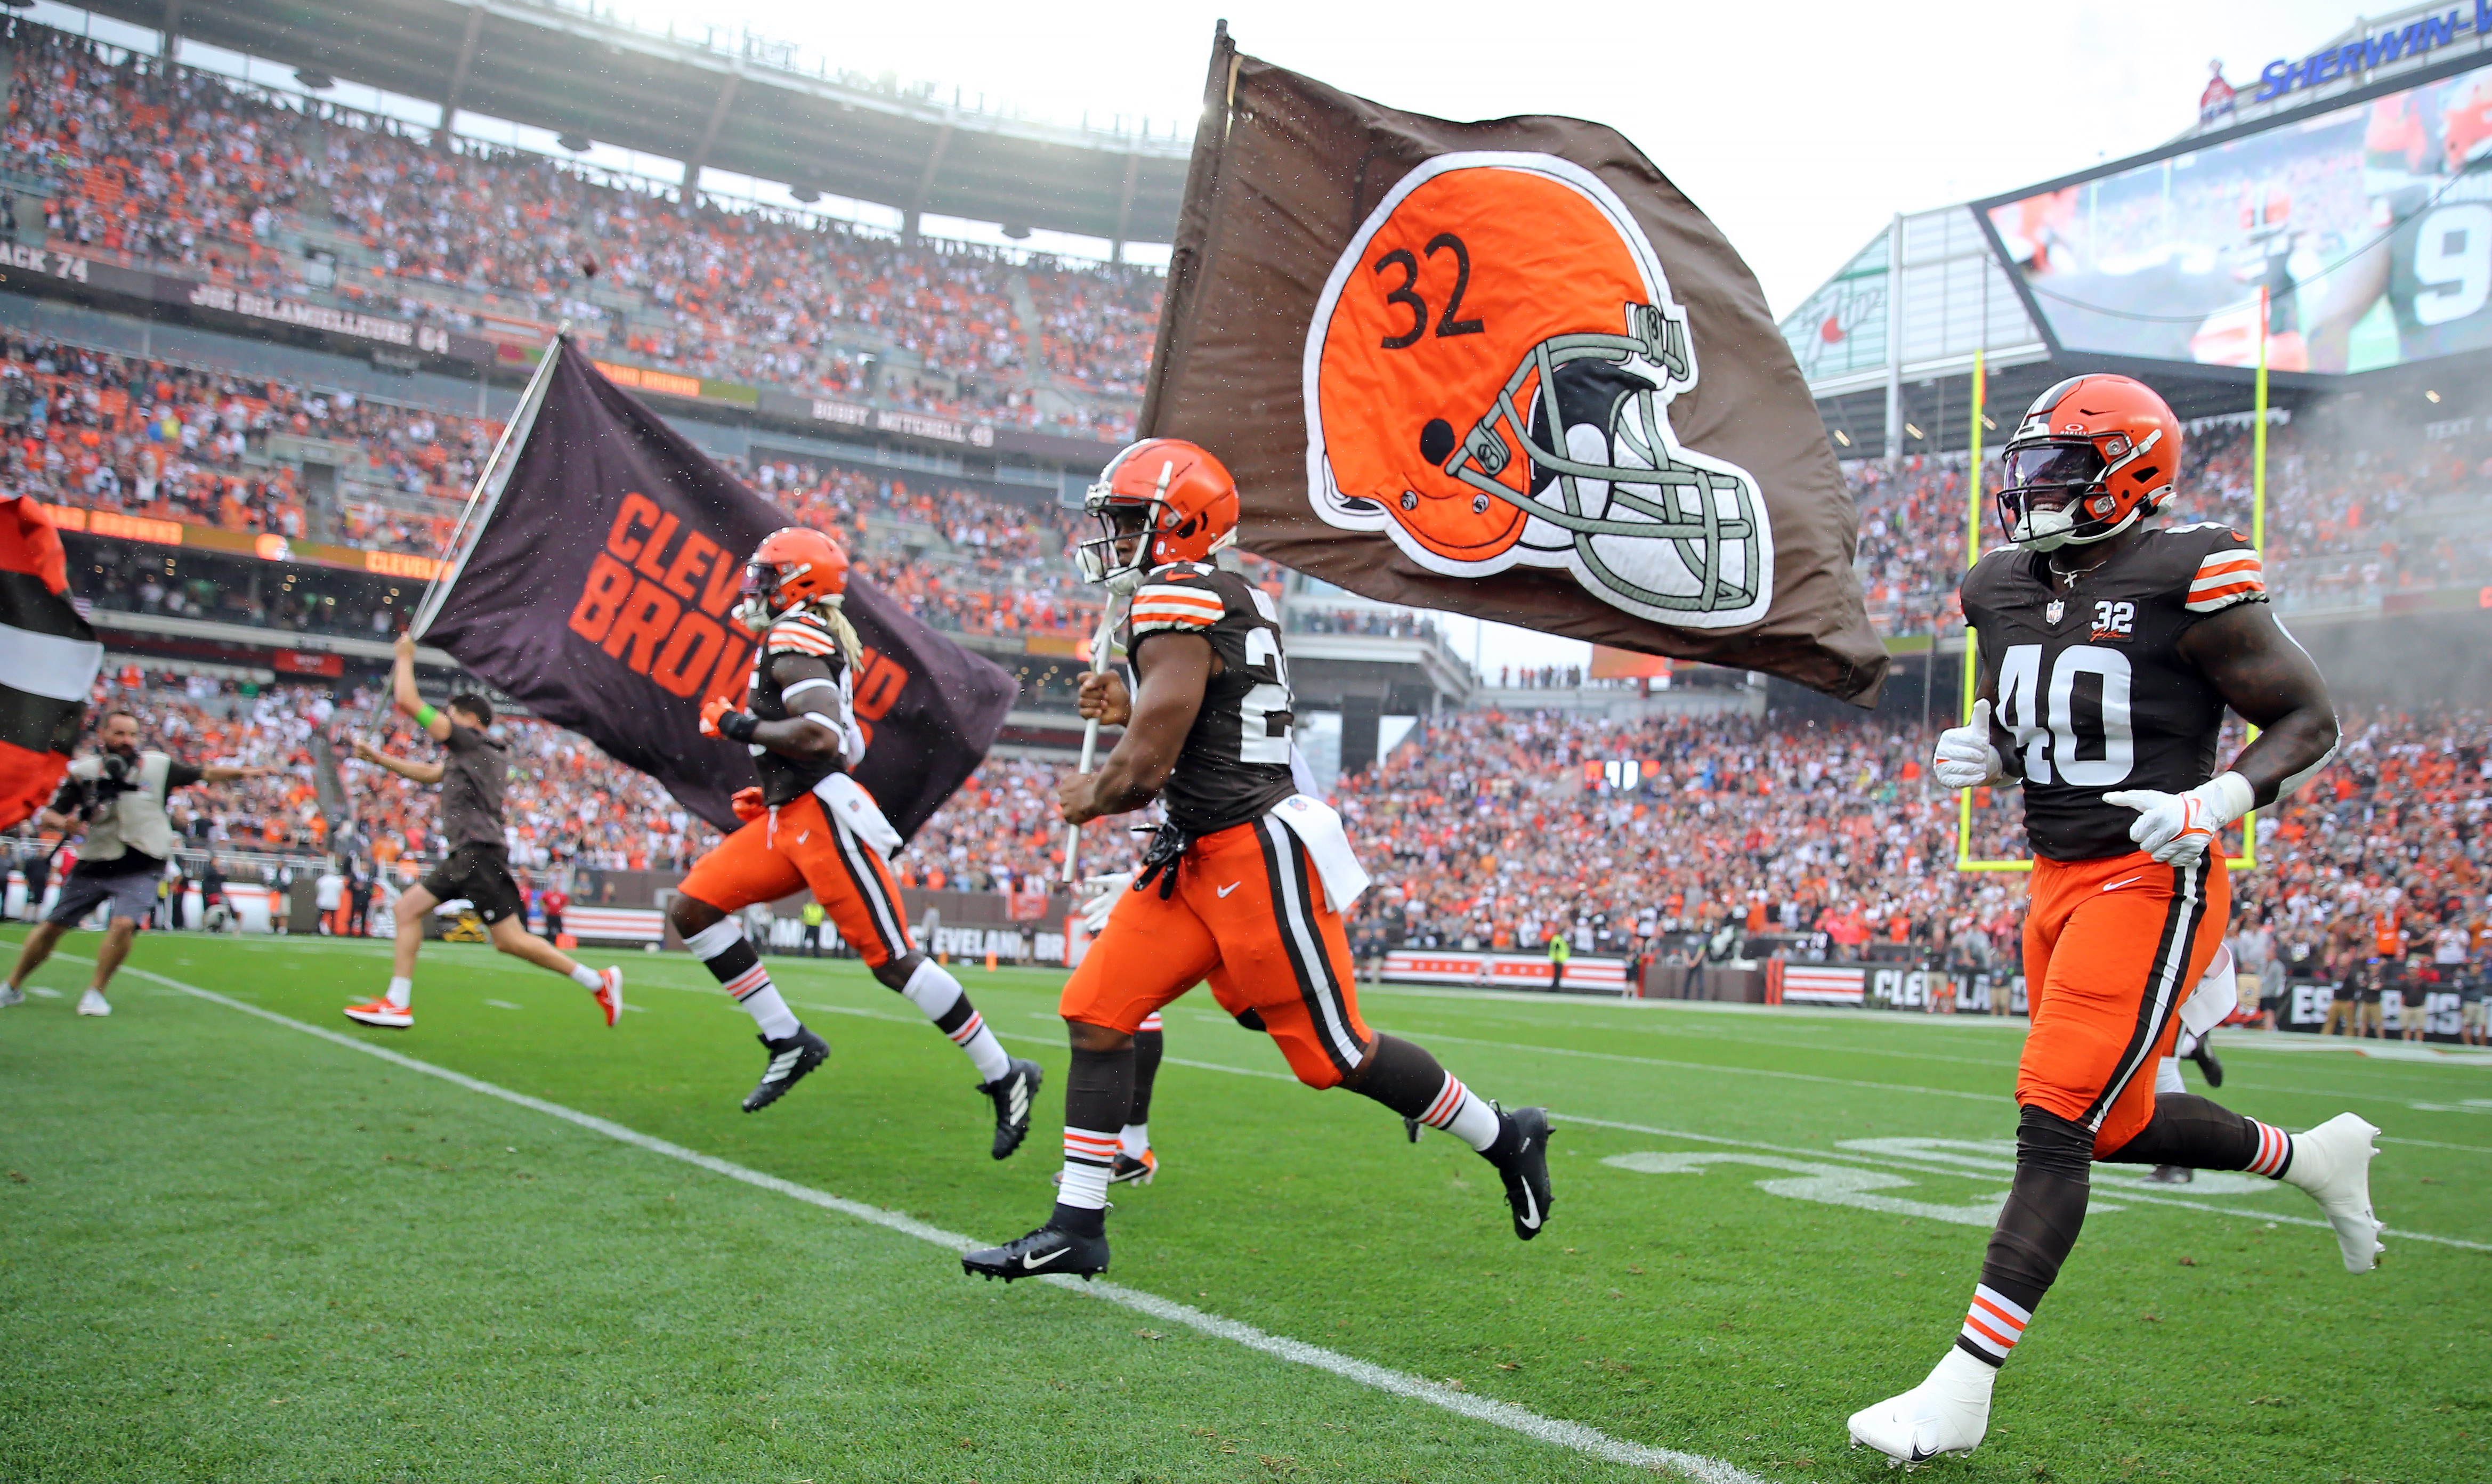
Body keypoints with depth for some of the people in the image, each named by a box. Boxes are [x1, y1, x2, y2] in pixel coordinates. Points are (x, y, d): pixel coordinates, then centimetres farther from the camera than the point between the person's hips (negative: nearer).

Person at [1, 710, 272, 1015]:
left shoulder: (157, 766, -6)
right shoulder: (83, 771, -3)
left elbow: (207, 774, 0)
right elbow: (49, 816, 2)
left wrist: (244, 772, -16)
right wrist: (63, 822, -21)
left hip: (141, 868, -2)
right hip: (93, 866, 2)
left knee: (123, 924, -23)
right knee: (52, 926, 9)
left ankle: (96, 992, -5)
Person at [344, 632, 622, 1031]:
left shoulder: (471, 740, -4)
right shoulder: (470, 754, 23)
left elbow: (408, 701, -3)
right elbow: (427, 773, 36)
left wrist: (405, 657, 11)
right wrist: (377, 757, 33)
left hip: (479, 852, -10)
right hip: (466, 855, 10)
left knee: (510, 939, -13)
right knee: (407, 909, 9)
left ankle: (597, 981, -10)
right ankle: (397, 1004, 7)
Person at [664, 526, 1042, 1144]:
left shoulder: (794, 640, -11)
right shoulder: (810, 641, 19)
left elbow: (820, 734, -26)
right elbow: (851, 745, 24)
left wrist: (738, 727, -13)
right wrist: (776, 789, 22)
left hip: (825, 816, -10)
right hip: (788, 819, 10)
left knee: (894, 960, -7)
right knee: (692, 908, 4)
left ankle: (1005, 1076, 2)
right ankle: (788, 1042, 6)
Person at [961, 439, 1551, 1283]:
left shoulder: (1176, 606, -17)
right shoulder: (1235, 603, 13)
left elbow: (1144, 770, -20)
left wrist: (1088, 797, 1)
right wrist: (1132, 710, 11)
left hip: (1255, 856, -10)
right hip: (1198, 859, 10)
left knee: (1336, 1053, 2)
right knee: (1097, 1014, 3)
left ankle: (1505, 1140, 21)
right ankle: (1076, 1228, 8)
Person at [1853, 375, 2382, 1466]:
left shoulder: (2187, 584, -13)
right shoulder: (2008, 591, 7)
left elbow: (2310, 722, -6)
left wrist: (2216, 804, -22)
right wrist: (1979, 750, 0)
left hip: (2152, 887, -8)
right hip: (2058, 881, 8)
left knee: (2055, 1122, -12)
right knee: (2117, 1126, 18)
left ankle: (1962, 1390, -9)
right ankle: (2312, 1157, 45)